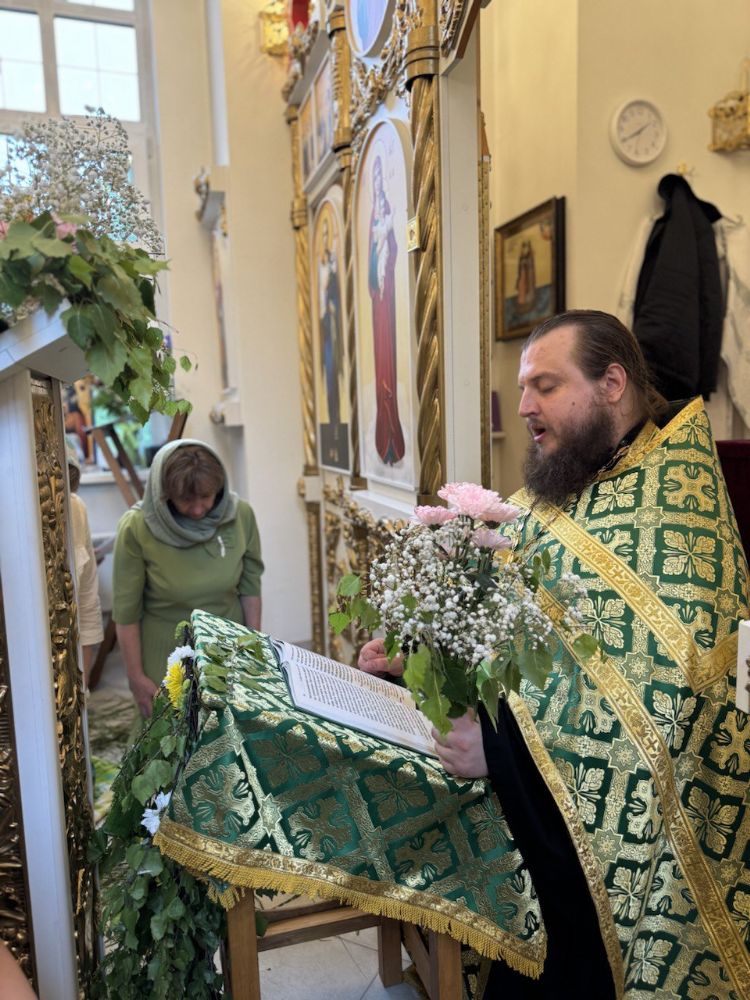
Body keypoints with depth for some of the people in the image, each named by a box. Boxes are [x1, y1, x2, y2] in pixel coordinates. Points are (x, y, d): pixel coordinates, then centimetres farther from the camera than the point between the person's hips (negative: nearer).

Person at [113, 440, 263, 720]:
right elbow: (126, 610, -11)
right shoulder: (137, 528, -18)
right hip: (167, 657, -2)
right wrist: (137, 677, -7)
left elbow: (250, 585, 0)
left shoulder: (240, 515, -11)